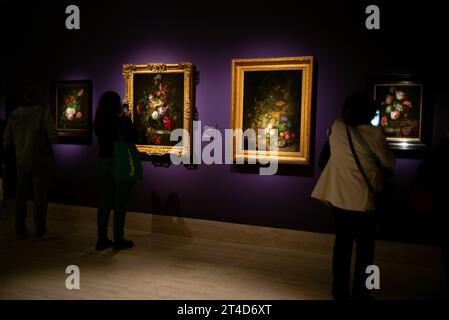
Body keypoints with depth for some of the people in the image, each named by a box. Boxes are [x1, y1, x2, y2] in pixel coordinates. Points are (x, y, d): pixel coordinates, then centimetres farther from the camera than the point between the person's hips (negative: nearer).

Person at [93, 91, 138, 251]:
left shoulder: (98, 122, 2)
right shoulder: (123, 121, -13)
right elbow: (134, 138, -3)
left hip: (103, 163, 5)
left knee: (104, 203, 11)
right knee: (119, 204, 3)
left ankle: (102, 239, 17)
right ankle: (119, 240, 10)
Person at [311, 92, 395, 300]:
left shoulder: (336, 128, -1)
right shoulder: (373, 133, -12)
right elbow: (389, 163, 0)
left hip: (339, 197, 4)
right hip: (362, 200, -4)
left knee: (342, 245, 13)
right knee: (364, 249, 10)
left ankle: (340, 292, 22)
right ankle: (360, 293, 19)